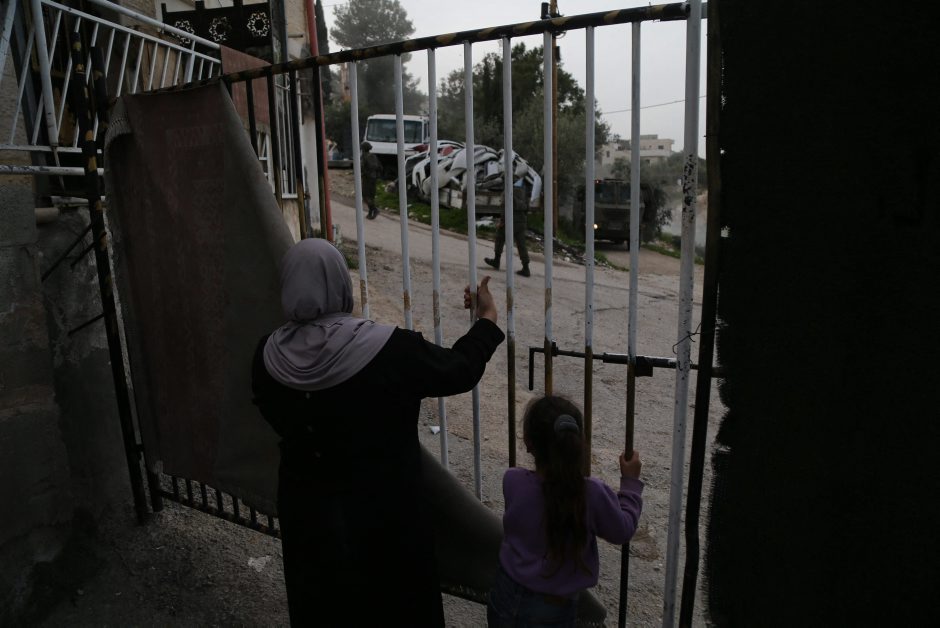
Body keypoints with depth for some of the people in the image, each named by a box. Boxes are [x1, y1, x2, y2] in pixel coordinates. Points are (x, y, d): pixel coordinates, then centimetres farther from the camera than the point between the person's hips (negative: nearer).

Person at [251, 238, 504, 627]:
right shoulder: (390, 350, -26)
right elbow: (459, 370, -10)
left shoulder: (268, 355, -13)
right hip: (382, 511, -3)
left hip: (307, 510, 4)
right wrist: (488, 316, 6)